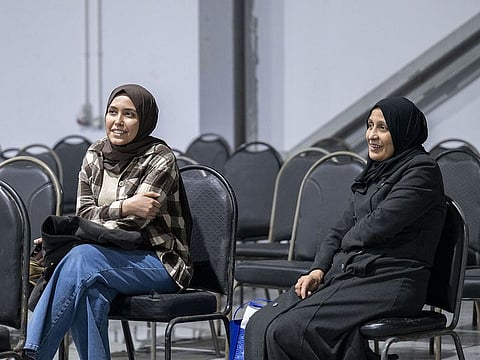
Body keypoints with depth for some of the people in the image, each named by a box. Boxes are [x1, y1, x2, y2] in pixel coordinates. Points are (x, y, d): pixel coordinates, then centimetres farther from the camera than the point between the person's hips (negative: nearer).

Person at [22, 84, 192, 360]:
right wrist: (125, 206, -18)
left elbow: (132, 221, -15)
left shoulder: (160, 159, -9)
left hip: (160, 262, -4)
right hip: (114, 258, 4)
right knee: (91, 293, -33)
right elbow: (83, 213, 2)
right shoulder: (95, 155, 9)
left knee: (82, 259, -31)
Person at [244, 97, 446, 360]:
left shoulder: (422, 170, -5)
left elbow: (380, 223, -14)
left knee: (288, 330, -26)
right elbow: (341, 229, 18)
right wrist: (318, 269, 1)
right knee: (260, 325, -13)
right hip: (345, 273, 8)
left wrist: (347, 242, 5)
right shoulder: (374, 172, 22)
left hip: (388, 282, -8)